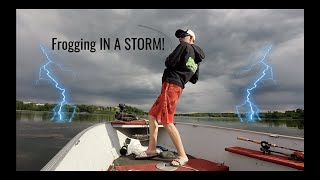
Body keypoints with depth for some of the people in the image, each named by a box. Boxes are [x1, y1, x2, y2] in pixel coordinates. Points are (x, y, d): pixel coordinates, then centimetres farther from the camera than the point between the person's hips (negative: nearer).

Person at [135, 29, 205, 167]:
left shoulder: (184, 46, 0)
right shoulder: (197, 60, 24)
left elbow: (169, 63, -11)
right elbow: (194, 80, 24)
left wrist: (169, 59, 11)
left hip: (171, 84, -10)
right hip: (178, 87, 10)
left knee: (167, 122, -14)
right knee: (152, 115, 13)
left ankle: (182, 156, -8)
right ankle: (151, 149, 14)